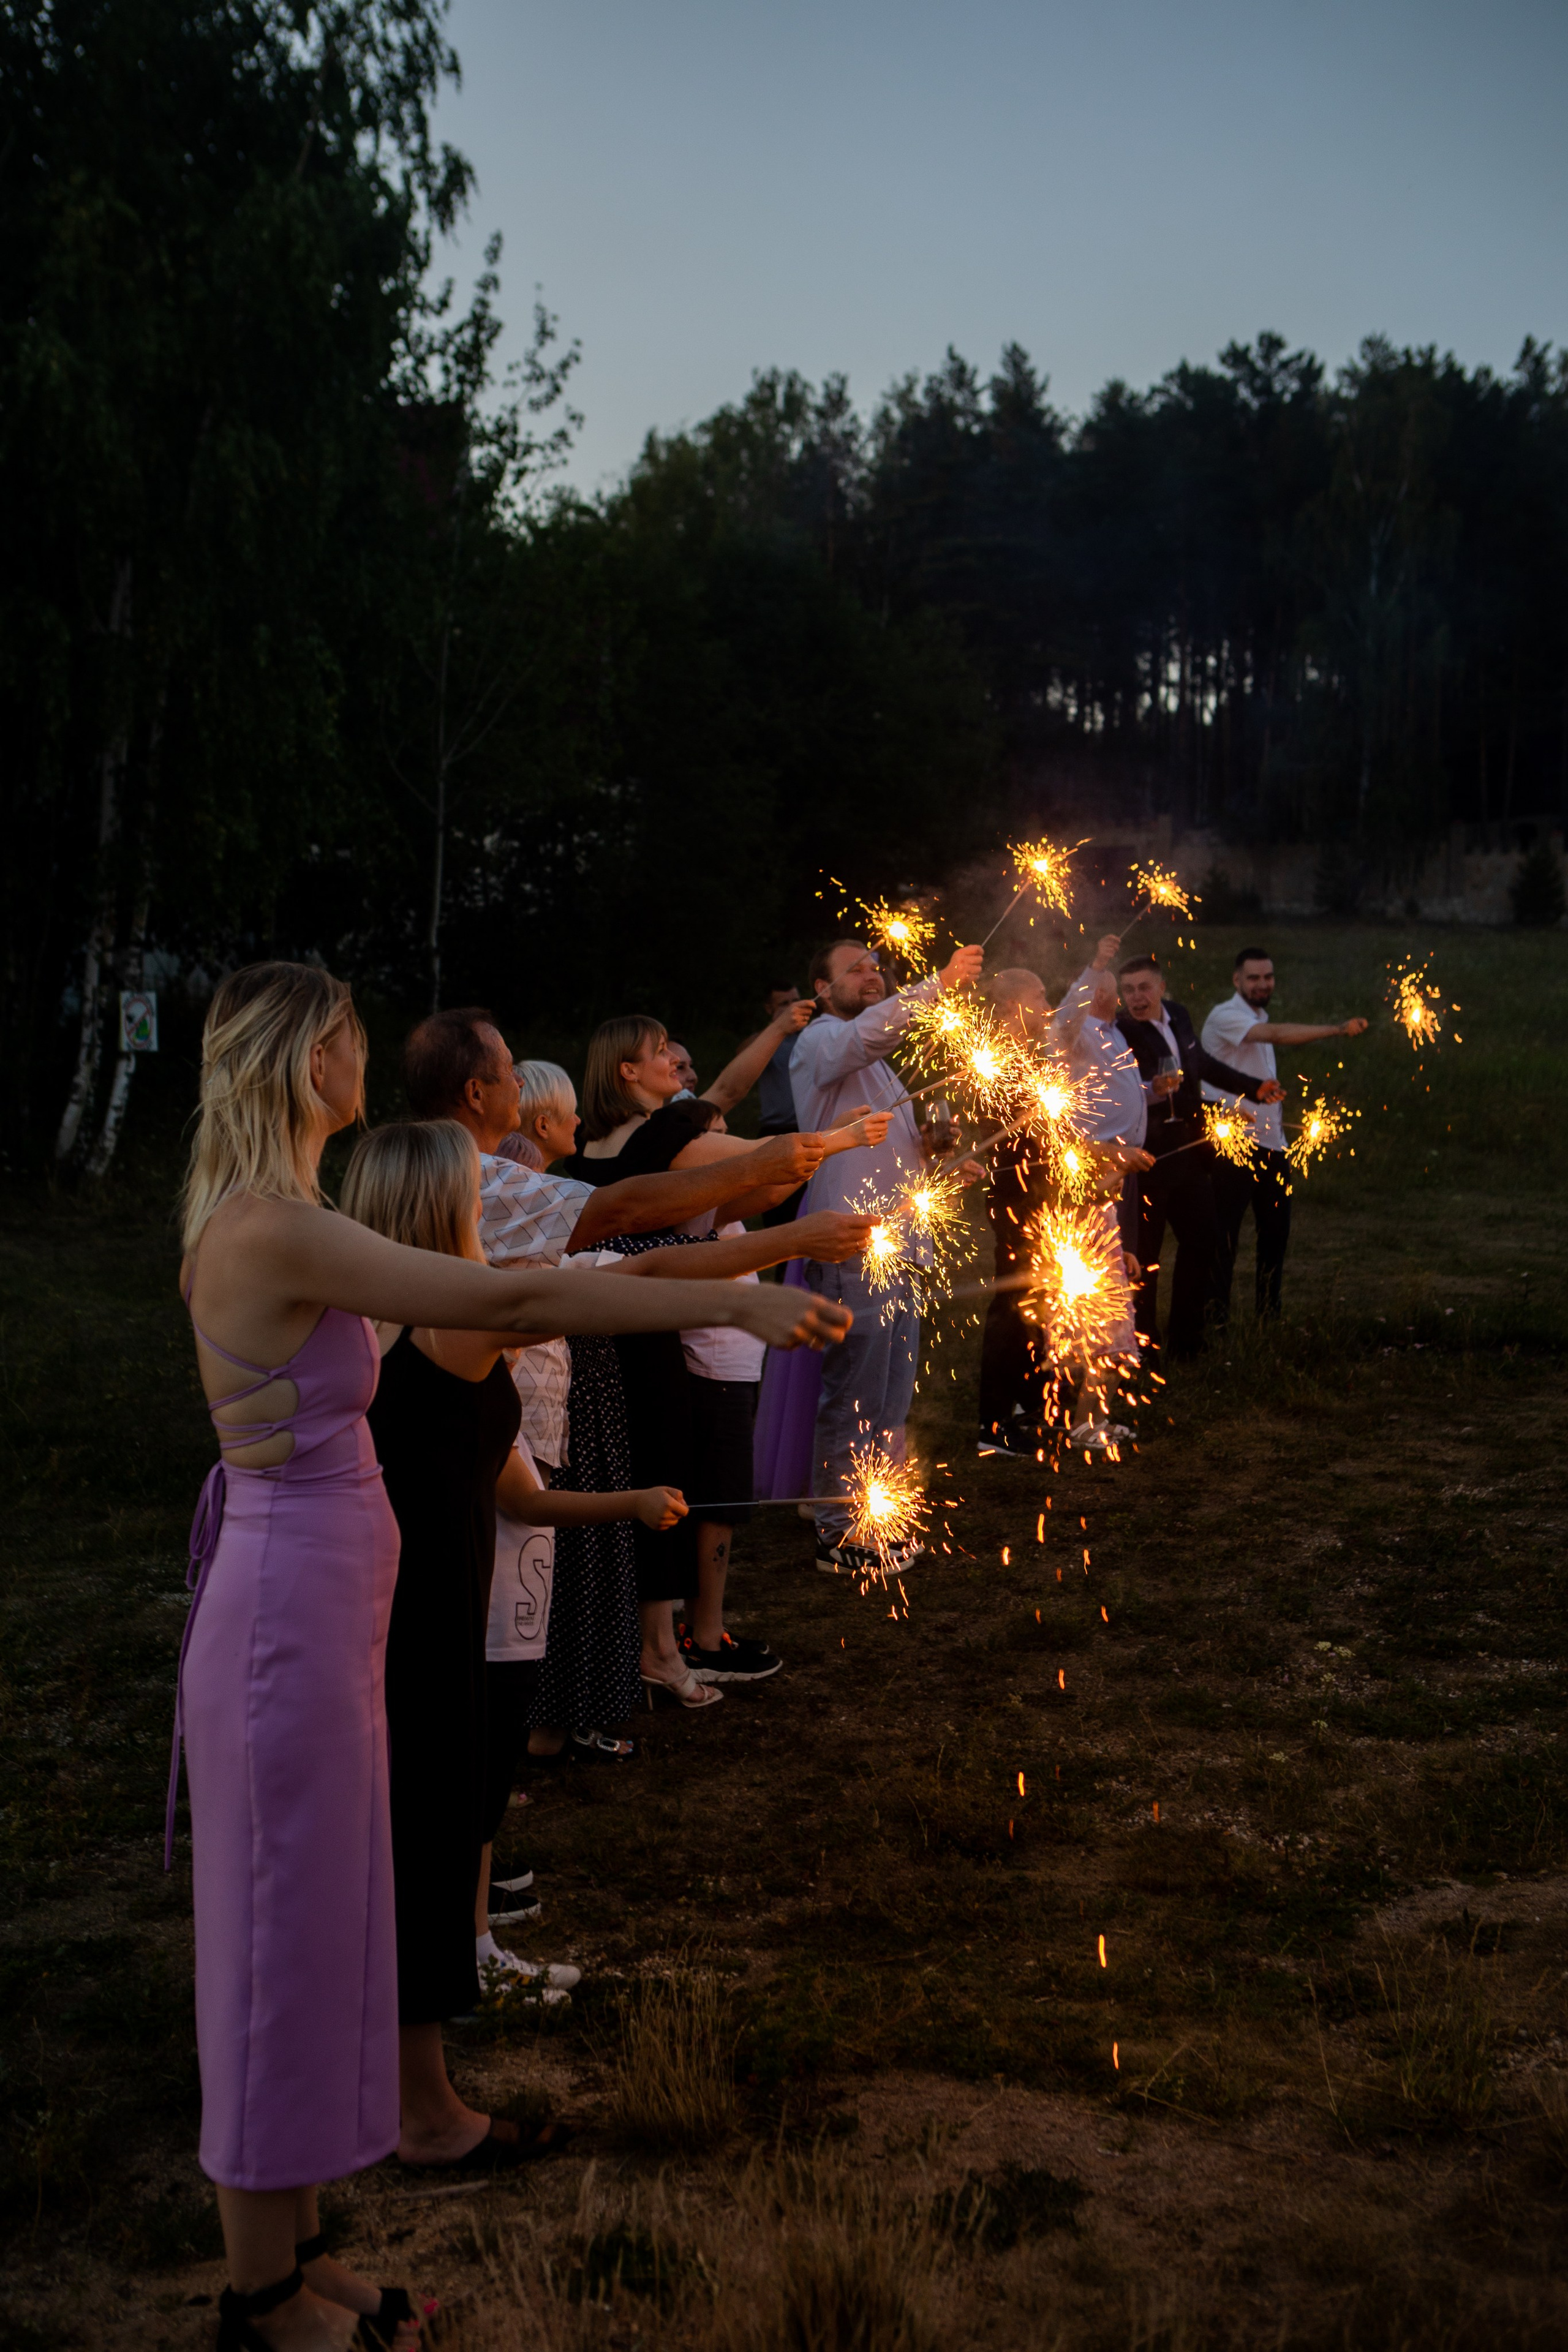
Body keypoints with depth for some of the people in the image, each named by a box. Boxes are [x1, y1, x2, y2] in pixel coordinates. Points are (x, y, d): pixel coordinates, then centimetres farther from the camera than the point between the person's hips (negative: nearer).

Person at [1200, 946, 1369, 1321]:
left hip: (1269, 1142, 9)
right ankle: (1216, 1317, 1)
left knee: (1276, 1230, 11)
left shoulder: (1259, 1017, 17)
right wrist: (1338, 1029, -35)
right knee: (1224, 1236, -6)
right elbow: (1277, 1034, -30)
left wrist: (1274, 1106, 12)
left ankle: (1268, 1314, 21)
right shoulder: (1226, 1016, -13)